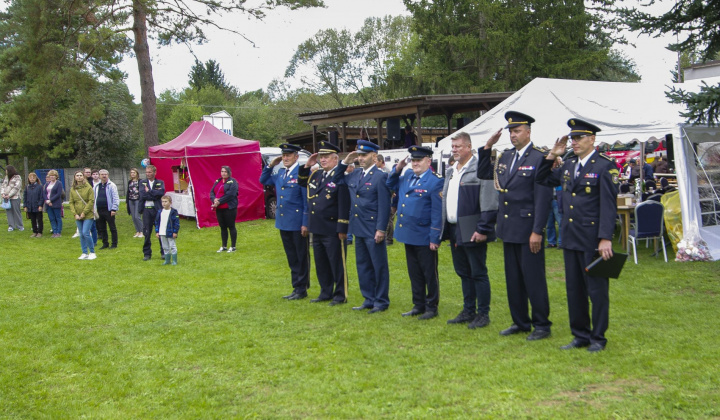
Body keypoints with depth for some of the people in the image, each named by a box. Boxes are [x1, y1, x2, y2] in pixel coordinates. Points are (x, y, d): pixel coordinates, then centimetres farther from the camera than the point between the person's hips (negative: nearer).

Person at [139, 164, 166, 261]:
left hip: (158, 209, -1)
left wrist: (149, 191, -10)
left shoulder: (160, 182, 7)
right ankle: (147, 254, 13)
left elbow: (161, 192, -13)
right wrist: (155, 194, -10)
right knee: (147, 233, 4)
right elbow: (142, 194, -7)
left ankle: (164, 252, 14)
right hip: (146, 210, 1)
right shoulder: (142, 183, 10)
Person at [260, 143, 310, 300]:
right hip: (283, 222, 7)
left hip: (297, 223, -7)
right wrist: (271, 165, 10)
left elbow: (307, 200, -14)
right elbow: (263, 181, 25)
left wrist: (305, 223, -16)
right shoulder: (279, 173, 11)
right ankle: (296, 287, 24)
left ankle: (302, 289, 12)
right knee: (292, 258, 15)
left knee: (301, 257, 4)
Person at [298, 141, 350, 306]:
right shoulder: (315, 174, 10)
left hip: (332, 231, -8)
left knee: (337, 264, 3)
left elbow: (344, 205, -16)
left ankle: (340, 295, 13)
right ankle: (326, 293, 28)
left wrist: (342, 229, -19)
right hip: (317, 229, 8)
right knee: (321, 264, 16)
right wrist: (306, 166, 10)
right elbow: (302, 182, 27)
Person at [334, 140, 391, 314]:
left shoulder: (380, 177, -11)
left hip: (373, 230, -8)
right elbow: (337, 181, 23)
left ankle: (381, 301, 13)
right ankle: (369, 299, 25)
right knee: (363, 266, 14)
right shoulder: (355, 174, 9)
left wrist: (381, 229, -18)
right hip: (358, 228, 8)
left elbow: (384, 206, -14)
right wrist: (344, 163, 9)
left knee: (379, 266, 3)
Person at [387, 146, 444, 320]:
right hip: (408, 234, 7)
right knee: (414, 273, 16)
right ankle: (418, 305, 27)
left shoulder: (435, 182, -13)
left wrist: (435, 238, -17)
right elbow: (391, 186, 24)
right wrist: (397, 170, 7)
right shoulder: (407, 176, 8)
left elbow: (437, 213, -15)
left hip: (424, 238, -7)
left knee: (429, 273, 6)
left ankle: (432, 307, 17)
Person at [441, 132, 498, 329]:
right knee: (463, 273, 15)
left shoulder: (481, 168, -11)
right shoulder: (451, 171, 15)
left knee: (478, 273, 0)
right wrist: (445, 228, 15)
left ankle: (483, 314, 10)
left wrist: (483, 229, -19)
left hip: (472, 231, -8)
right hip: (454, 231, 8)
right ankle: (468, 311, 25)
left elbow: (489, 203, -16)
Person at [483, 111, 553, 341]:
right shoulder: (505, 156, 11)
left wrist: (537, 231, -19)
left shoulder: (539, 158, -11)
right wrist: (487, 148, 11)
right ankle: (520, 322, 25)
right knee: (513, 279, 14)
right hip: (508, 228, 7)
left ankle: (541, 325, 11)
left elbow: (543, 198, -15)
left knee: (533, 278, -1)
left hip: (528, 229, -7)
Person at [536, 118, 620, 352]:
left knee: (597, 290, 4)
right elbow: (543, 180, 24)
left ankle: (598, 338, 16)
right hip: (570, 238, 7)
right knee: (574, 290, 12)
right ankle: (580, 335, 23)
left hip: (593, 240, -7)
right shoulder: (568, 166, 12)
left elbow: (609, 206, -13)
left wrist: (606, 238, -20)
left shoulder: (605, 167, -8)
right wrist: (552, 156, 10)